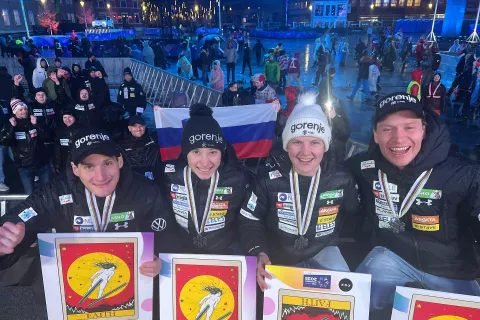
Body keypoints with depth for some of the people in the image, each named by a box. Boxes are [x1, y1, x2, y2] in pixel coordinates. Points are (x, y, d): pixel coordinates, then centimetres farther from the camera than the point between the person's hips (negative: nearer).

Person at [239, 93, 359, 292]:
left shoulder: (342, 180, -12)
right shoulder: (269, 179, -17)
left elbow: (353, 219, 6)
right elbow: (249, 221, -10)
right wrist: (259, 253, -24)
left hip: (322, 250, 1)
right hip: (279, 256, 0)